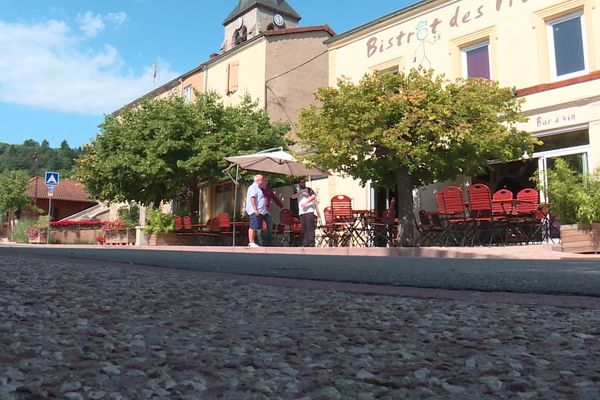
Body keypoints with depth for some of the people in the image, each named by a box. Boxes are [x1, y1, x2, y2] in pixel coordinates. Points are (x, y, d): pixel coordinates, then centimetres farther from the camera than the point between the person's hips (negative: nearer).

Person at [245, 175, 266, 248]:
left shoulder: (257, 188, 24)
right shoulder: (253, 187, -8)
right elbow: (252, 198, -19)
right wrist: (255, 209, -25)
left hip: (259, 211, 10)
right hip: (255, 211, -10)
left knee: (256, 228, 10)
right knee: (253, 227, -12)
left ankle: (253, 242, 13)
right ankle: (251, 242, -13)